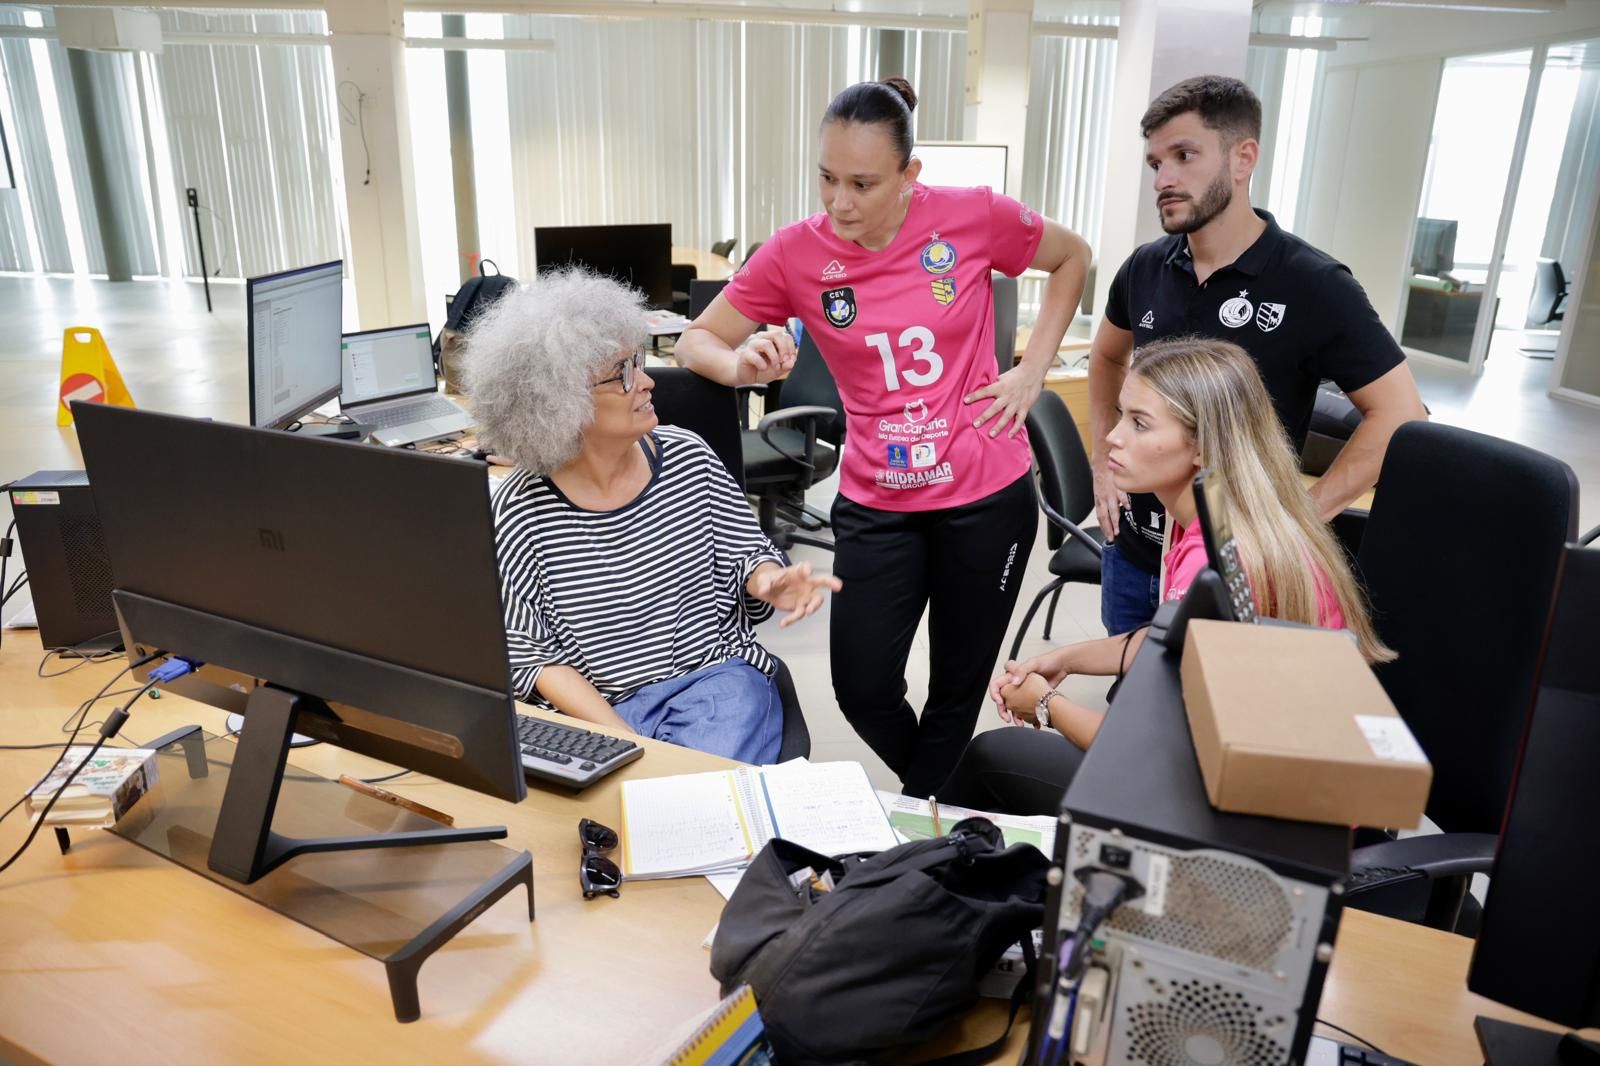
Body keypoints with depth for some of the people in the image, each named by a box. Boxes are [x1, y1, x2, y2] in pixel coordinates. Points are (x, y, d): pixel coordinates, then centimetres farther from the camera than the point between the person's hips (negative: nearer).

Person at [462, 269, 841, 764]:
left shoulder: (687, 457, -2)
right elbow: (530, 655, -6)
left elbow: (746, 554, 10)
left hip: (719, 682, 2)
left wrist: (769, 582, -15)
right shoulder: (521, 511, -9)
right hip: (592, 707, -1)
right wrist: (620, 737, -18)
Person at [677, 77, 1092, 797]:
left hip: (987, 495, 0)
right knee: (861, 688, 0)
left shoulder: (974, 217, -10)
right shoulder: (796, 252, -9)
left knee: (959, 683, 12)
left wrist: (1032, 370, -1)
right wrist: (742, 366, -25)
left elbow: (1072, 257, 8)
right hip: (875, 503, 1)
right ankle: (930, 797, 35)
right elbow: (696, 341, -2)